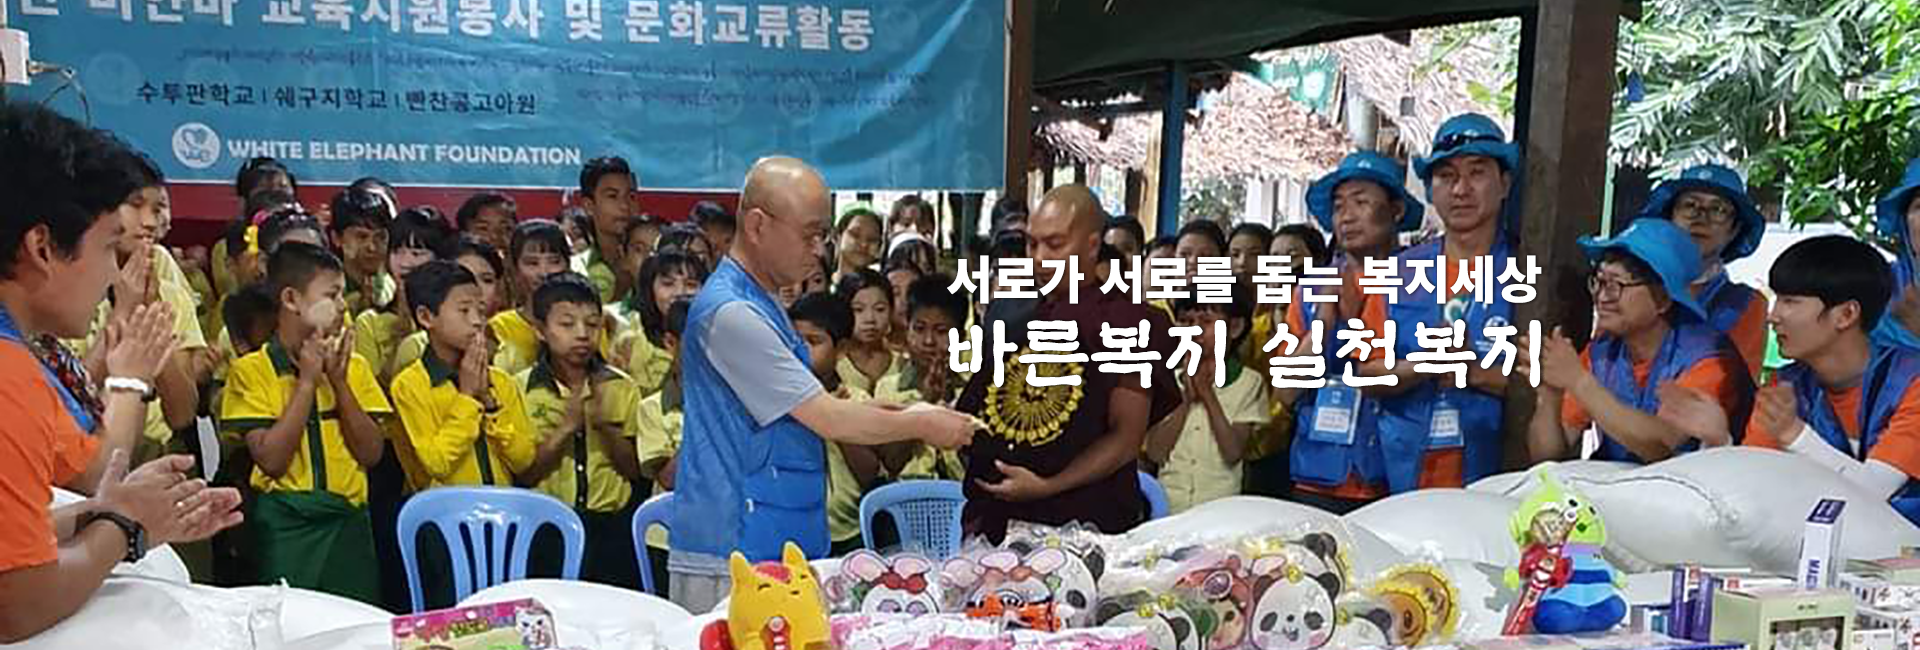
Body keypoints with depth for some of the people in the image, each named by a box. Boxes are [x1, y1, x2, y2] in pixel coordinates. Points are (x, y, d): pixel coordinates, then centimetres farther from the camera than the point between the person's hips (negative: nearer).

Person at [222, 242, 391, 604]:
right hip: (286, 527, -3)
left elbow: (372, 454, -1)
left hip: (348, 522, 3)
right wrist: (307, 380, -13)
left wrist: (339, 380, -8)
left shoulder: (353, 366, 8)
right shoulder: (251, 370, -3)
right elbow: (271, 460, -14)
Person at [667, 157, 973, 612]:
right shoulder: (729, 311, -18)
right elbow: (827, 420, -16)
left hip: (783, 547, 9)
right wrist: (922, 426, -4)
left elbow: (809, 411, 18)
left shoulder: (761, 303, 14)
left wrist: (904, 413, 9)